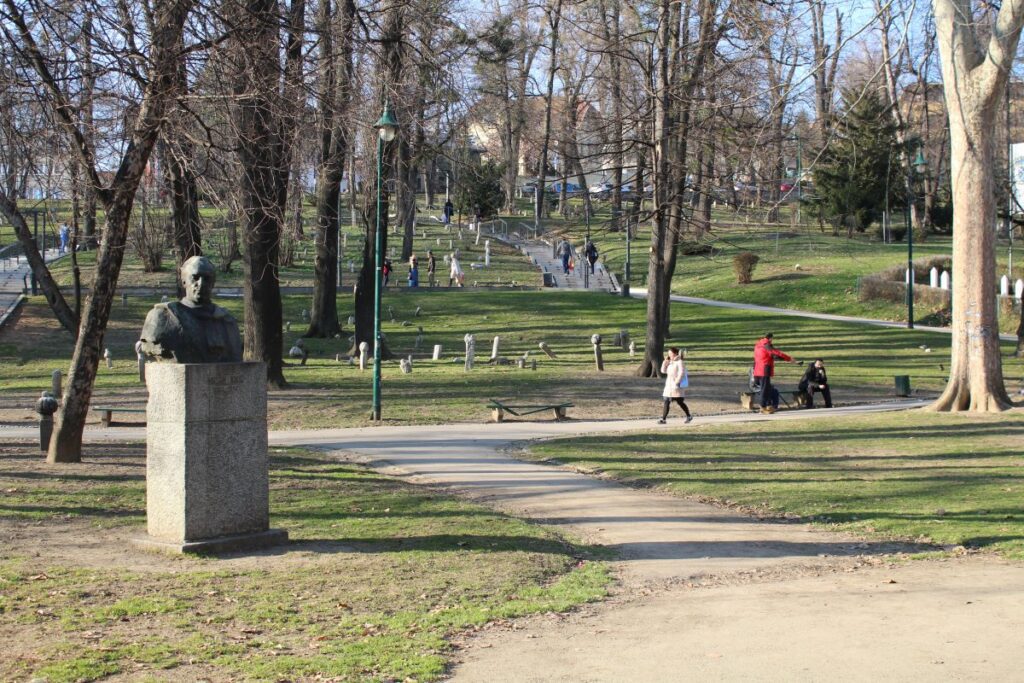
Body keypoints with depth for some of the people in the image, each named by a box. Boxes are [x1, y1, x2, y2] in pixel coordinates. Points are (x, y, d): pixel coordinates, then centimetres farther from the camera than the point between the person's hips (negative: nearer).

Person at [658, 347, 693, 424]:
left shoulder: (679, 362, -10)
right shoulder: (670, 362, 13)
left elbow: (681, 373, -18)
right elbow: (663, 371, 14)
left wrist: (677, 382, -23)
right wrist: (665, 362, 3)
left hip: (677, 386, -7)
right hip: (669, 386, 7)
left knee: (680, 402, 3)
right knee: (666, 402, -2)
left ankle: (689, 416, 20)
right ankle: (663, 419, -3)